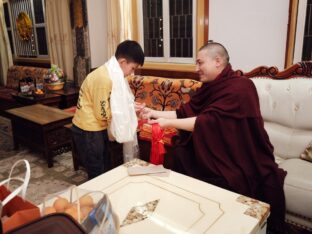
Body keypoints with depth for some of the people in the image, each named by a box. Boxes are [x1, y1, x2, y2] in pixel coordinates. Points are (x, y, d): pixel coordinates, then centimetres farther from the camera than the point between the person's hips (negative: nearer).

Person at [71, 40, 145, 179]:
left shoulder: (111, 73, 3)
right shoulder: (104, 78, -27)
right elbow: (103, 114, -23)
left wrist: (129, 106, -2)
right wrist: (127, 110, -13)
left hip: (96, 128, 9)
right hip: (88, 131, -9)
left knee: (105, 168, 21)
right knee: (97, 174, 6)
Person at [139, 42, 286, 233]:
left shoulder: (240, 87, -20)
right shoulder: (210, 87, 7)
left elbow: (209, 122, -28)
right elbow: (185, 112, 4)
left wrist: (169, 123, -23)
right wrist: (154, 113, -3)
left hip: (243, 161, -7)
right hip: (217, 152, 7)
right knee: (180, 153, -13)